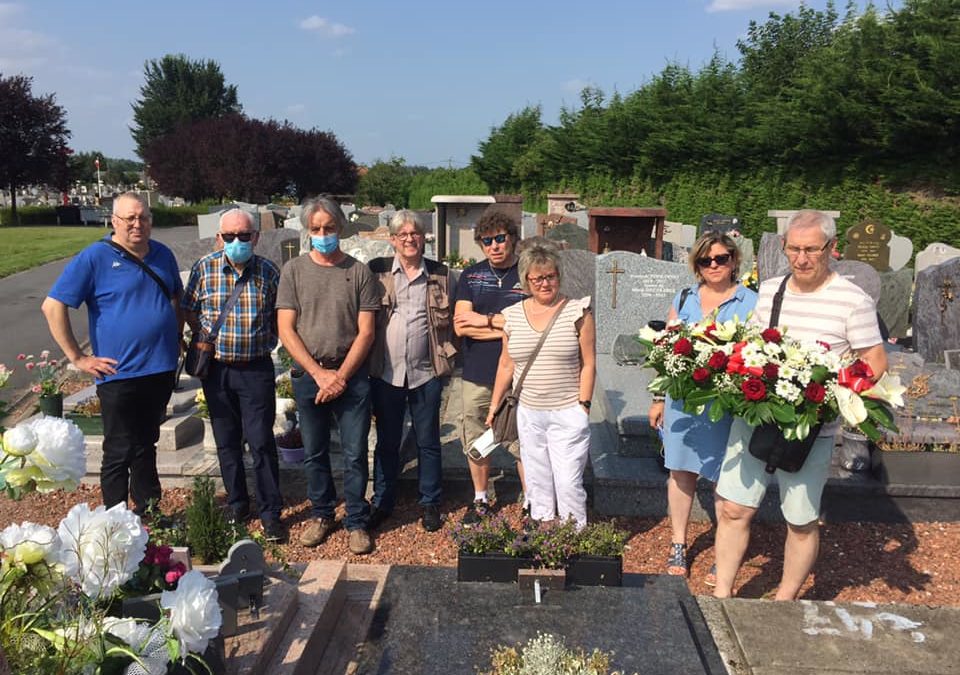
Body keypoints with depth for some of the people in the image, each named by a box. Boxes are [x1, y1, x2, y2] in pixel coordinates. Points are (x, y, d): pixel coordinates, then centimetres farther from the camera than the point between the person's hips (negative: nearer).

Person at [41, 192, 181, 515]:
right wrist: (78, 357, -12)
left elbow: (176, 298, 23)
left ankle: (148, 513, 32)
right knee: (119, 453, 4)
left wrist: (176, 340, 13)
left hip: (161, 370, 5)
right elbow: (52, 306, -11)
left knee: (146, 445, 19)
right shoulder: (95, 257, -9)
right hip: (120, 375, -5)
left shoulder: (162, 254, 7)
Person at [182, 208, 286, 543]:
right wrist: (207, 339, 1)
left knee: (262, 441, -1)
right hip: (216, 368, 2)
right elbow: (188, 310, 9)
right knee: (227, 441, 12)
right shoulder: (204, 267, -3)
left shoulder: (268, 271, -2)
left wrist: (267, 340, 0)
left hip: (257, 368, -2)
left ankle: (270, 512, 10)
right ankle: (237, 504, 28)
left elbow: (279, 315, 10)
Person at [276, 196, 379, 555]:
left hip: (351, 375, -1)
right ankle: (322, 514, 30)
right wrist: (318, 373, -10)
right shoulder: (294, 270, 3)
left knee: (355, 454, 3)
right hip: (307, 375, 1)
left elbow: (366, 332, -3)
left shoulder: (359, 272, 1)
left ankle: (357, 522, 18)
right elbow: (286, 330, -2)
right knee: (314, 453, 13)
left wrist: (341, 375, -11)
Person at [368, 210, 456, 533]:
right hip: (386, 372, 0)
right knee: (386, 442, 13)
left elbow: (450, 320, 10)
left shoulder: (440, 275, 3)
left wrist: (447, 359, 1)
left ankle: (430, 504, 26)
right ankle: (382, 503, 27)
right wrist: (365, 361, -4)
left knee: (428, 442, 11)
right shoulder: (377, 271, 1)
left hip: (426, 372, 0)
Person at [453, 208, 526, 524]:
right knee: (476, 442, 15)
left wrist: (485, 320, -9)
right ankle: (480, 501, 34)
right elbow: (460, 326, -4)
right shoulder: (470, 276, 7)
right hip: (477, 376, 4)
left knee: (523, 445, 3)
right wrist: (506, 324, -11)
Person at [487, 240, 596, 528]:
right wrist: (494, 406, 13)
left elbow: (588, 364, -4)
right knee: (537, 483, 13)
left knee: (568, 484, -3)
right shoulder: (513, 315, 4)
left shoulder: (577, 311, -5)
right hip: (528, 414, 4)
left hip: (568, 414, -4)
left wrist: (583, 406, -8)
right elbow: (506, 366, 12)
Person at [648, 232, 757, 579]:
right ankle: (678, 545, 26)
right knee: (681, 472, 11)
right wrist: (659, 398, 12)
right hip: (682, 400, 3)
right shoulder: (684, 298, 9)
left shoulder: (750, 303, -1)